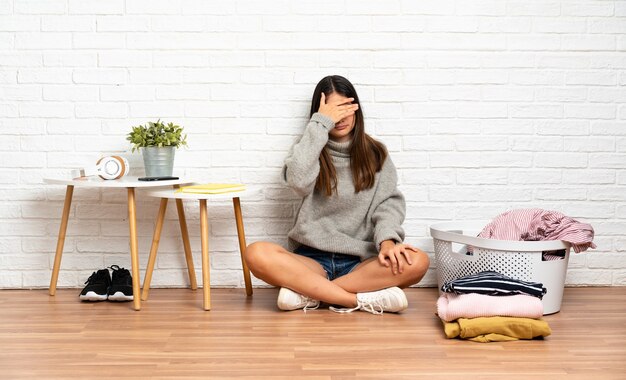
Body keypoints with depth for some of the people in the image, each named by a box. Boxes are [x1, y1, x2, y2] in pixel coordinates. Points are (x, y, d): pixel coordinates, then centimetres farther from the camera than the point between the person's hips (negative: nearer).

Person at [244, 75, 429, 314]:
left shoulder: (375, 154, 13)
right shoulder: (311, 149, 9)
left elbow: (389, 202, 0)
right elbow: (298, 180, -14)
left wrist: (387, 239, -21)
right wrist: (320, 124, -9)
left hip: (360, 262, 1)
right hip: (312, 259, -1)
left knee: (417, 262, -30)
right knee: (256, 254, -31)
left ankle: (307, 292, -25)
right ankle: (364, 300, -30)